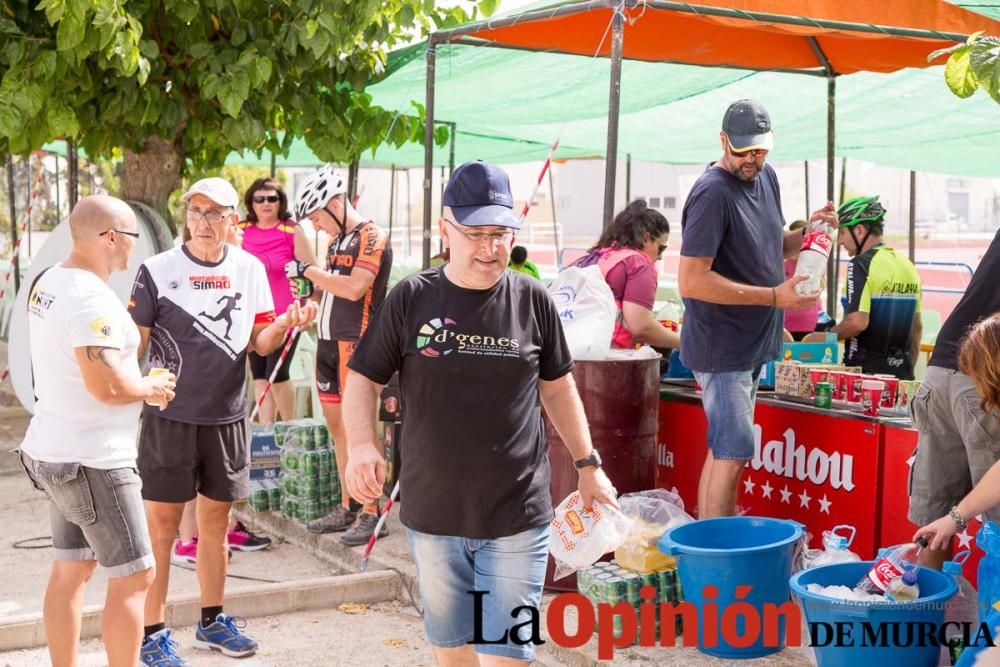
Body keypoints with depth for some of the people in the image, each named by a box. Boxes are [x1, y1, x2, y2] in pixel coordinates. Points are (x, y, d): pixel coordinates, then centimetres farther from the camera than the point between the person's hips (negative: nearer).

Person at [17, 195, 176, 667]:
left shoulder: (48, 283, 8)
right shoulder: (91, 297, -22)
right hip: (93, 461, -10)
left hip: (55, 452, 10)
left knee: (71, 570, 16)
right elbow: (106, 385, -29)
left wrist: (136, 382, 9)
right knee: (134, 576, -1)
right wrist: (151, 389, -10)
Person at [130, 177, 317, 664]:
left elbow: (259, 343, 7)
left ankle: (212, 621, 28)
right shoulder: (158, 271, -7)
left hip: (227, 417, 4)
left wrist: (286, 324, -13)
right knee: (162, 524, 1)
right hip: (169, 417, -3)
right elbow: (133, 343, -4)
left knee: (215, 520, 14)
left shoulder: (249, 269, 4)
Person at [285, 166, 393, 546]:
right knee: (337, 425, 12)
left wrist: (309, 270, -16)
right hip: (328, 342, 9)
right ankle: (346, 509, 20)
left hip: (356, 343, -9)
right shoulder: (337, 242, 17)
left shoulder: (371, 237, -10)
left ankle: (371, 514, -4)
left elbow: (354, 288, -23)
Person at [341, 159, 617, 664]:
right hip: (432, 513, 1)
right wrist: (361, 444, -16)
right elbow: (363, 379, 2)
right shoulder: (411, 299, -4)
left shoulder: (532, 300, -2)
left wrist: (587, 463, 12)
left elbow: (557, 387, 11)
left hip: (517, 517, -1)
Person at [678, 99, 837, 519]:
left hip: (752, 344, 9)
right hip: (721, 348, -9)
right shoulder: (713, 193, -19)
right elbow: (692, 281, -25)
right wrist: (774, 297, -23)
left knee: (725, 449, 15)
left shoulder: (765, 177, 9)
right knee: (732, 453, -10)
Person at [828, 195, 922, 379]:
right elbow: (916, 327, 17)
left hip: (867, 371, -7)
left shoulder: (861, 264, -12)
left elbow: (857, 322, -22)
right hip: (901, 371, 7)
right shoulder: (908, 265, 13)